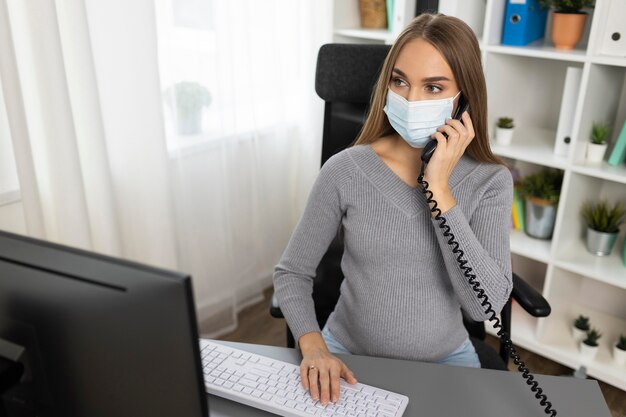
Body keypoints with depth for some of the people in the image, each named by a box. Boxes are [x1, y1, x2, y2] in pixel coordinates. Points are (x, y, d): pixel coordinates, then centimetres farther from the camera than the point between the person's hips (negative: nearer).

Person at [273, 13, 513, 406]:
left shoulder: (490, 181, -10)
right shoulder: (345, 171, -12)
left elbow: (486, 305, -20)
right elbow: (291, 273, -4)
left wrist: (439, 190, -23)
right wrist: (313, 346, -21)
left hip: (445, 361, 1)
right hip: (348, 356, -1)